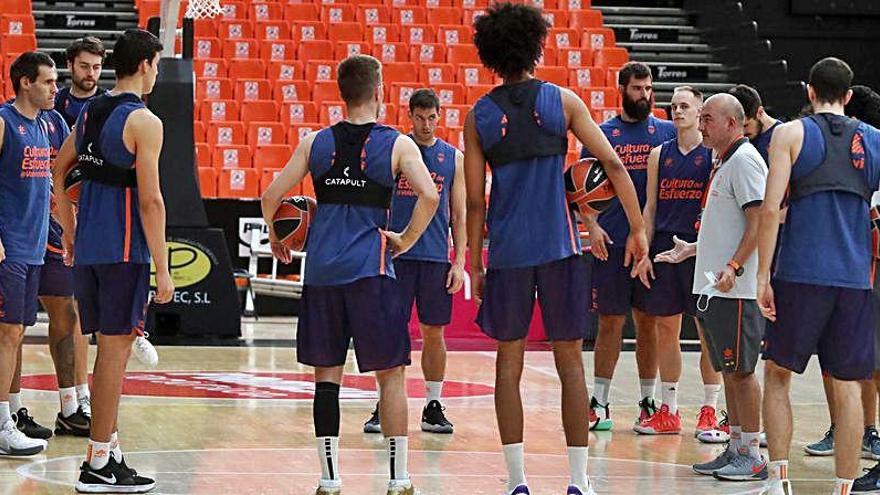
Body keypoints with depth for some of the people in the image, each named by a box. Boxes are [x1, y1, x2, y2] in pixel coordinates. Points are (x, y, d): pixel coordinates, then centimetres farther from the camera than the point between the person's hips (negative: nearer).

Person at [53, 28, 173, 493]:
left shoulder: (89, 112, 12)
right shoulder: (143, 121, -12)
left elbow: (57, 174, 20)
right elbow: (150, 199, -16)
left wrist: (70, 231, 29)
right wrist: (162, 269, -13)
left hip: (87, 247, 8)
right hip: (124, 251, -8)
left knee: (109, 346, 16)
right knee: (115, 349, -3)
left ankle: (109, 449, 23)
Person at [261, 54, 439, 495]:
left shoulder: (315, 142, 7)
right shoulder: (397, 144, -1)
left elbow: (272, 195, 4)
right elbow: (429, 197, -14)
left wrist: (276, 241, 21)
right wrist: (405, 241, 0)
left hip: (321, 269, 3)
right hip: (371, 270, -3)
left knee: (326, 372, 10)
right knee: (390, 373, 4)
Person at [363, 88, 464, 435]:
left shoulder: (454, 157, 7)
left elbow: (459, 214, 8)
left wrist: (459, 262, 1)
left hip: (436, 257, 1)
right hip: (398, 254, -1)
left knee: (434, 333, 5)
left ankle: (433, 408, 13)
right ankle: (384, 407, 4)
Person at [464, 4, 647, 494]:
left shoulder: (479, 116, 3)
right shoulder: (562, 101, 1)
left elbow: (474, 201, 3)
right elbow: (614, 164, -4)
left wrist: (474, 263, 10)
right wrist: (638, 229, 2)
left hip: (506, 252, 1)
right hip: (559, 249, 0)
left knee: (509, 362, 9)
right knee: (570, 362, 6)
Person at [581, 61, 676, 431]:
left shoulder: (667, 132, 7)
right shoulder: (602, 134, 6)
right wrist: (591, 226, -9)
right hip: (611, 243, 0)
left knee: (648, 322, 6)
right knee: (610, 322, 2)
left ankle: (648, 403, 13)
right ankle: (599, 404, 7)